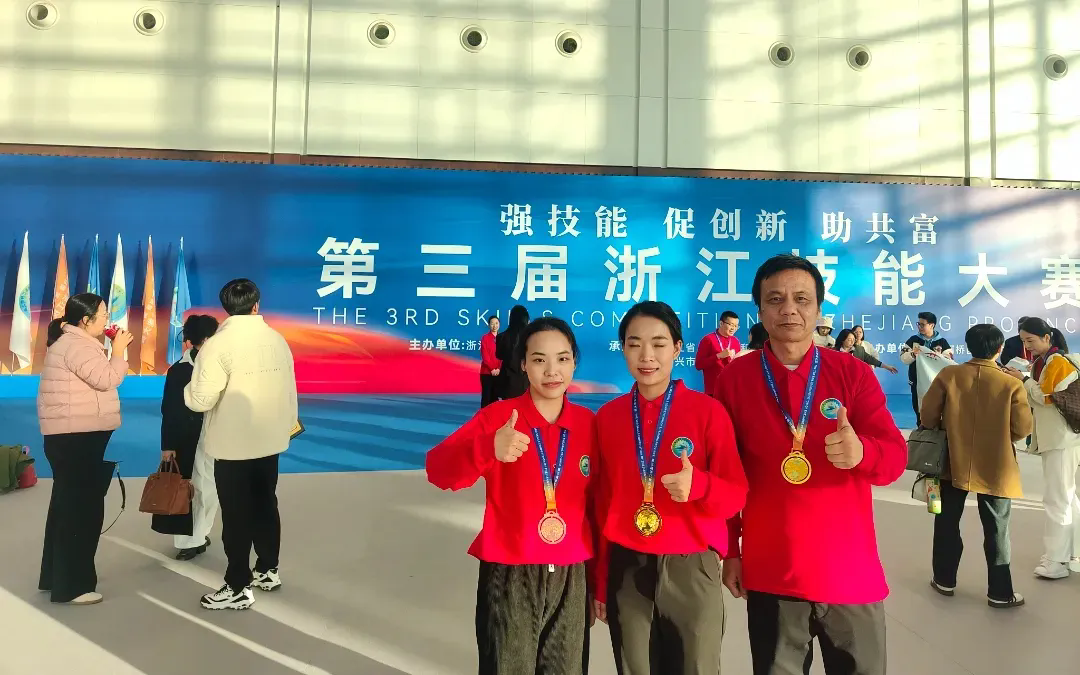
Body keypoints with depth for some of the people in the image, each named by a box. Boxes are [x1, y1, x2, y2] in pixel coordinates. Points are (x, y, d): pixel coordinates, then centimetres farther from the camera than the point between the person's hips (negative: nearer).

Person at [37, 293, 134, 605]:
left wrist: (107, 349, 7)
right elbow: (106, 379, -22)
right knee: (83, 508, -6)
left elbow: (94, 376, 15)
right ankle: (71, 586, 1)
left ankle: (55, 577, 31)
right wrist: (118, 351, -12)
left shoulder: (71, 342, 16)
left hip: (73, 435, 12)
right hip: (76, 437, -12)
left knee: (67, 505, 19)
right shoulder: (76, 345, -17)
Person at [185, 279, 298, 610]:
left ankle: (238, 588, 15)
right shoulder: (278, 340, 1)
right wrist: (287, 426, 21)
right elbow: (289, 391, 7)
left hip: (233, 445, -6)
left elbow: (200, 400, -18)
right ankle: (268, 570, 32)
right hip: (269, 441, 6)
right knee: (265, 504, 18)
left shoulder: (218, 343, -15)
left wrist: (189, 388, 5)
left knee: (236, 514, 5)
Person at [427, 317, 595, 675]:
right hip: (510, 576, -3)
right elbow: (438, 469, -24)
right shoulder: (497, 416, -10)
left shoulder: (588, 423, -1)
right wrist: (488, 449, -43)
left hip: (571, 578, 3)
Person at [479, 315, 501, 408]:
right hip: (487, 372, -3)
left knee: (495, 396, 7)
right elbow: (484, 356, -6)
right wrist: (492, 369, -12)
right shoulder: (485, 338, -1)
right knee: (486, 395, -3)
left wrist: (499, 369, -9)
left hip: (498, 372, 3)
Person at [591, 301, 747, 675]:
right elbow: (601, 502, 6)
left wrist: (699, 486, -25)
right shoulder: (607, 416, 1)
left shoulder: (708, 411, -7)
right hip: (626, 569, 2)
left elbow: (736, 493, -3)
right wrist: (599, 581, 9)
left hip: (692, 568, -2)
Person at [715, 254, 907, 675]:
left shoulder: (854, 373, -2)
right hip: (769, 570, 0)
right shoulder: (734, 378, -5)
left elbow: (895, 455, -8)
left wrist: (861, 451, -31)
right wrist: (729, 550, 2)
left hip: (851, 568, 1)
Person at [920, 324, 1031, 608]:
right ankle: (1000, 592, 20)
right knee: (996, 531, 12)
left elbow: (928, 416, -8)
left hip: (954, 463, 1)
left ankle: (944, 580, 25)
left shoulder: (948, 375, -10)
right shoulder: (1011, 384, -13)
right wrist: (1000, 436, 11)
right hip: (996, 468, -1)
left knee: (947, 523, 15)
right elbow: (1022, 429, -10)